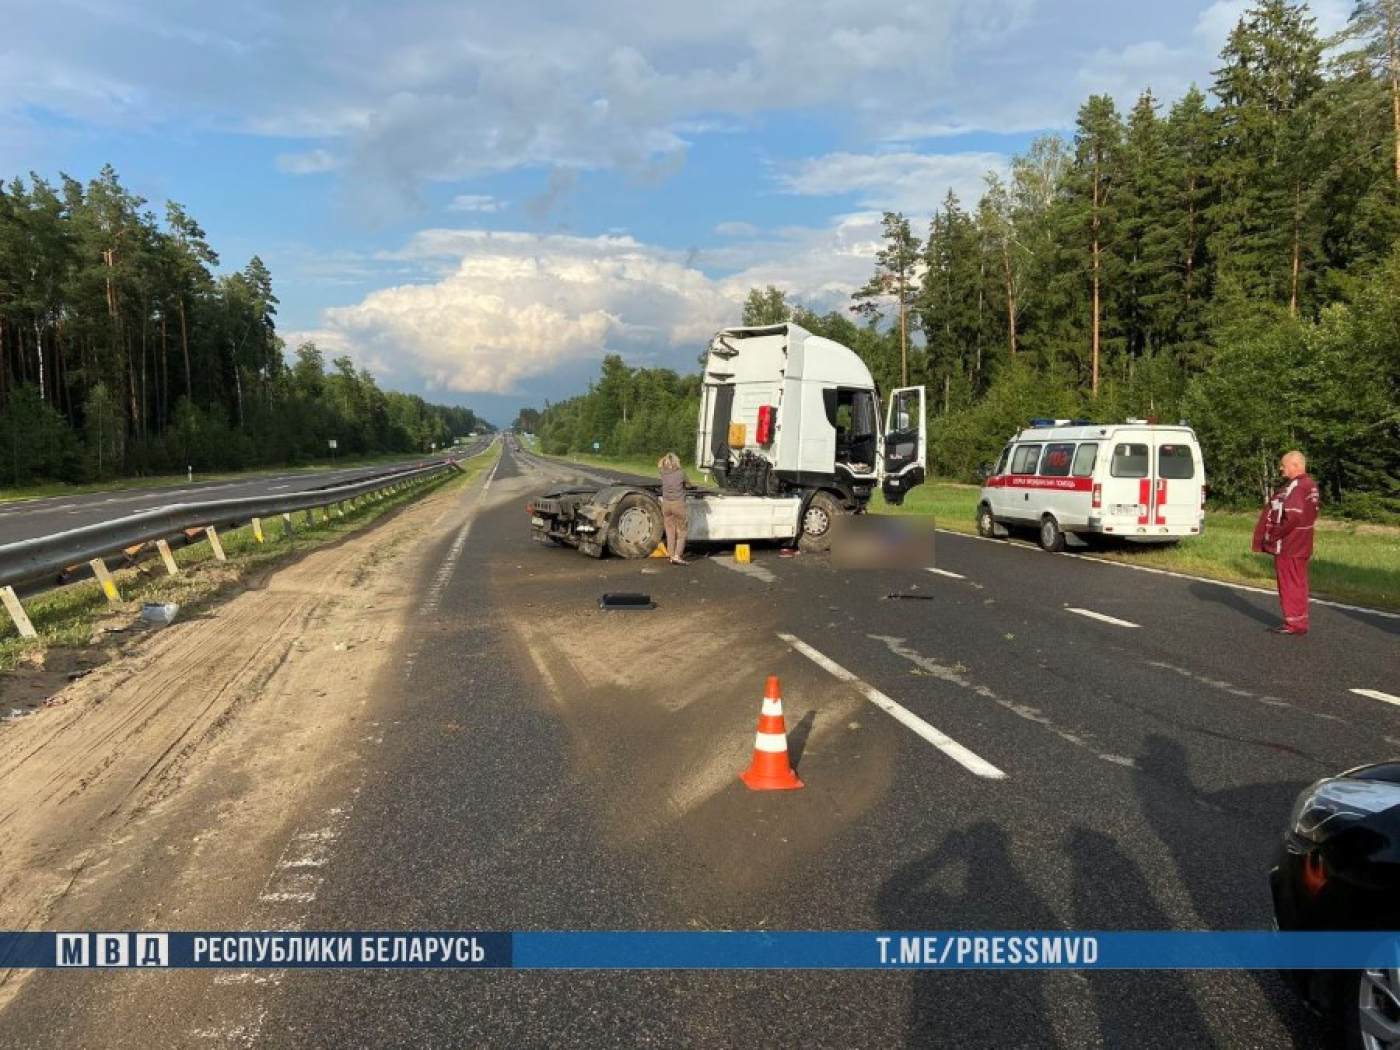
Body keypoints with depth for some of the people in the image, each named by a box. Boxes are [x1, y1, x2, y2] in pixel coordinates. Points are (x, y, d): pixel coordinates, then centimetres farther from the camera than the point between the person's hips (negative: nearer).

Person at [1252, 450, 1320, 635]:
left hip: (1288, 547, -10)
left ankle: (1294, 623, 4)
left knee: (1290, 585, -1)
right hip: (1301, 546, 10)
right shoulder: (1310, 485, 11)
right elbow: (1310, 514, 17)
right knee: (1298, 584, 16)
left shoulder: (1295, 487, -21)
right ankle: (1299, 621, 24)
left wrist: (1273, 535, -18)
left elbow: (1291, 517, -28)